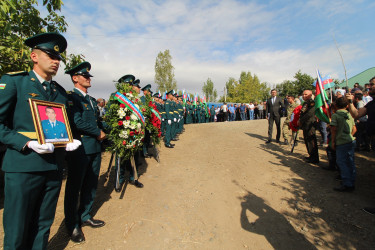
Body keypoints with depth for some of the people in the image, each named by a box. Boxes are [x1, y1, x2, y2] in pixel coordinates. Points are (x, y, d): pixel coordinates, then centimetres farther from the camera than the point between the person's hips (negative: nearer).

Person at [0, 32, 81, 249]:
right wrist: (27, 143, -18)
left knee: (43, 227, 18)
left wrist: (69, 142, 1)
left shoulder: (61, 91, 14)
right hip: (23, 166, -4)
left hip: (54, 167, 5)